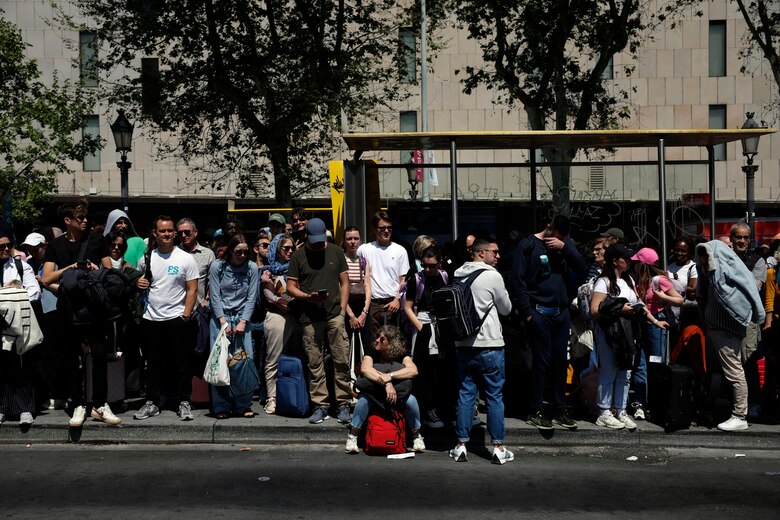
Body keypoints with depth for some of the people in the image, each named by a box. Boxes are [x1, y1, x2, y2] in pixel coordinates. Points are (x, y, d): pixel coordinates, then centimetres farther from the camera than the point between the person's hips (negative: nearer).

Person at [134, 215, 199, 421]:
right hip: (151, 319, 3)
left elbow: (192, 290, -4)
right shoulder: (146, 259, 7)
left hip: (177, 319, -3)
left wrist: (185, 316, -12)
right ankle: (152, 403, 19)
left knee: (182, 364, 2)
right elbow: (139, 284, 20)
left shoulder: (186, 259, -2)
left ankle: (184, 402, 11)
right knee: (153, 364, 10)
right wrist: (138, 284, -4)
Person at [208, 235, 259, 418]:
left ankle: (243, 406, 1)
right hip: (220, 317, -1)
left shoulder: (252, 268, 3)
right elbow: (215, 297, -2)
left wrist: (243, 322, -7)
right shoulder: (217, 267, -1)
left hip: (242, 318, 1)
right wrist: (223, 322, -10)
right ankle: (221, 407, -1)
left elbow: (251, 297, 2)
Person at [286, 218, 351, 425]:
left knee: (342, 360, -4)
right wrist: (308, 296, -12)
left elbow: (344, 282, 11)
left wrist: (342, 309, 1)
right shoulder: (298, 256, 6)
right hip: (310, 317, 0)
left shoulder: (336, 252, 10)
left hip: (334, 314, 0)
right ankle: (320, 406, 11)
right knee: (315, 363, 3)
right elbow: (291, 287, 6)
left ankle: (343, 404, 4)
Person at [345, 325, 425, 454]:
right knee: (363, 399, -34)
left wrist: (390, 376, -39)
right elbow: (365, 368, -32)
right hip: (374, 394, 0)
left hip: (398, 394, 1)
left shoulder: (400, 355, -9)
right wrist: (386, 384, -44)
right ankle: (352, 436, -19)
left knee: (411, 400, -31)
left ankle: (416, 435, -8)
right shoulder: (372, 353, -10)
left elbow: (413, 370, -28)